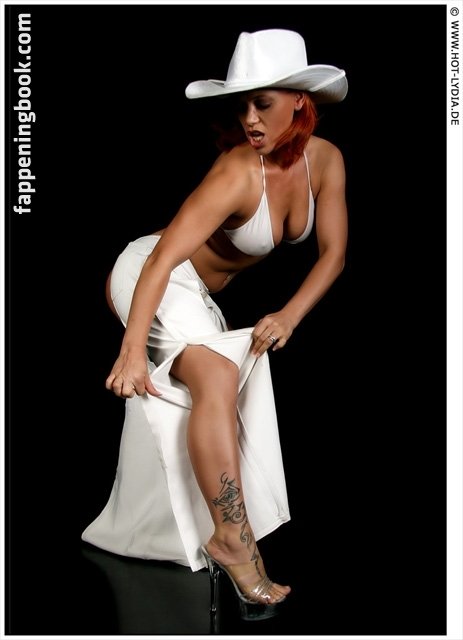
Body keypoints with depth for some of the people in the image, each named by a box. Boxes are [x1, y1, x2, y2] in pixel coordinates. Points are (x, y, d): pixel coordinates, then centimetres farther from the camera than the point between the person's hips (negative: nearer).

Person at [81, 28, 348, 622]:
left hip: (200, 296, 8)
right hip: (149, 277, -8)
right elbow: (165, 256, -37)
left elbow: (333, 252, -7)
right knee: (218, 376, -31)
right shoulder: (239, 171, -30)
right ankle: (234, 540, -26)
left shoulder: (326, 160, -11)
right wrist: (132, 349, -44)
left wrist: (289, 314, -22)